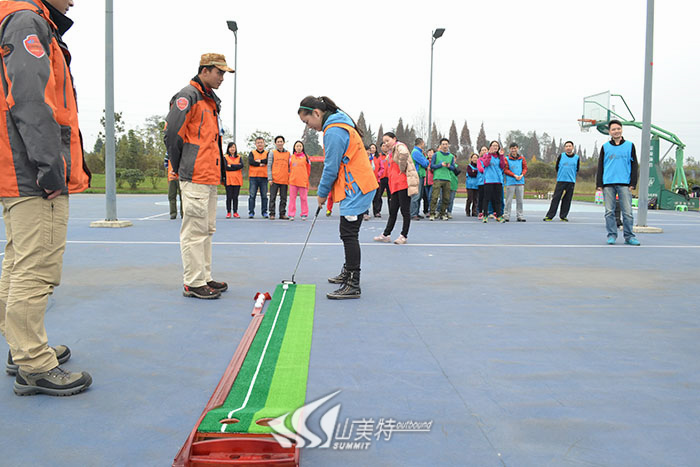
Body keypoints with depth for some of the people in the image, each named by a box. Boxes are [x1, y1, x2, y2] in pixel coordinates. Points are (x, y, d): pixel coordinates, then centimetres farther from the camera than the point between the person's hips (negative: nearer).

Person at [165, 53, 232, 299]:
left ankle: (204, 277, 23)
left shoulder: (211, 99, 21)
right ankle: (193, 283, 0)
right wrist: (180, 168, -6)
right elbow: (172, 133, -14)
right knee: (195, 230, -6)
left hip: (210, 177, 10)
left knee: (207, 230, 14)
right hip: (195, 178, -10)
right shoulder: (188, 96, -9)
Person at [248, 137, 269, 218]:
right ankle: (251, 212, 0)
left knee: (264, 196, 3)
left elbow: (267, 160, -9)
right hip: (253, 177, -1)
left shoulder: (267, 153, 12)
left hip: (264, 177, 1)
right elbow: (250, 161, -9)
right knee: (252, 195, -3)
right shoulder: (252, 153, 9)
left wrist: (259, 161, -10)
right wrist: (260, 164, -11)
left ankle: (264, 212, 10)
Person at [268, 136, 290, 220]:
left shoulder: (288, 153, 10)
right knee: (273, 197, -1)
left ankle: (282, 214, 11)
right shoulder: (272, 153, 5)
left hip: (284, 180, 2)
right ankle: (272, 214, 3)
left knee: (284, 198, 5)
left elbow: (289, 167, 12)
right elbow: (269, 166, 1)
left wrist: (290, 178, 4)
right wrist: (270, 178, -7)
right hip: (275, 179, -2)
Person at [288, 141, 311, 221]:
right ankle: (291, 214, 6)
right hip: (293, 181, 2)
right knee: (292, 198, 3)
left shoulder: (305, 157, 4)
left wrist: (306, 178, 5)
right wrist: (290, 177, 9)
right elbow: (289, 168, 15)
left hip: (303, 181, -2)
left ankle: (304, 214, 10)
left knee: (303, 198, 3)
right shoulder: (291, 157, 8)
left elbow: (308, 169, 8)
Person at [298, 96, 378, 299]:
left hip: (355, 188, -10)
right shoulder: (339, 123, 15)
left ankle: (353, 286, -8)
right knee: (348, 233, 19)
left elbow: (331, 168, -17)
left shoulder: (333, 131, -17)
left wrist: (322, 193, -4)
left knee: (349, 234, -10)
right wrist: (326, 191, 17)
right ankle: (348, 272, 33)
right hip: (358, 186, 10)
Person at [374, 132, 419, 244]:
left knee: (405, 210, -2)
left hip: (404, 184, -10)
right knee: (392, 210, 12)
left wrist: (402, 170, -22)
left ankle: (404, 236, 4)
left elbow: (404, 154, -30)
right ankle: (386, 235, 17)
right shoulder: (392, 152, 22)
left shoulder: (399, 146, -7)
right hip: (396, 185, 10)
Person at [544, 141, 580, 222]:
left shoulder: (577, 158, 7)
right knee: (555, 198, -5)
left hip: (571, 182, 1)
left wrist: (571, 176, 11)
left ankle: (563, 216, 11)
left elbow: (577, 170, 16)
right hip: (560, 181, -1)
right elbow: (557, 167, 12)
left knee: (567, 200, 2)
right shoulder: (561, 156, 4)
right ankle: (549, 216, -5)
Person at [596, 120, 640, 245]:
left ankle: (629, 236, 5)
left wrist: (633, 183, -1)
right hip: (608, 184, 1)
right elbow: (600, 166, 10)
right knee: (609, 212, 2)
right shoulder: (605, 147, 10)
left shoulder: (629, 145, 9)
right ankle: (612, 235, 10)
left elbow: (634, 165, 8)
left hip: (624, 184, -1)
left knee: (627, 212, -3)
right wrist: (599, 184, 2)